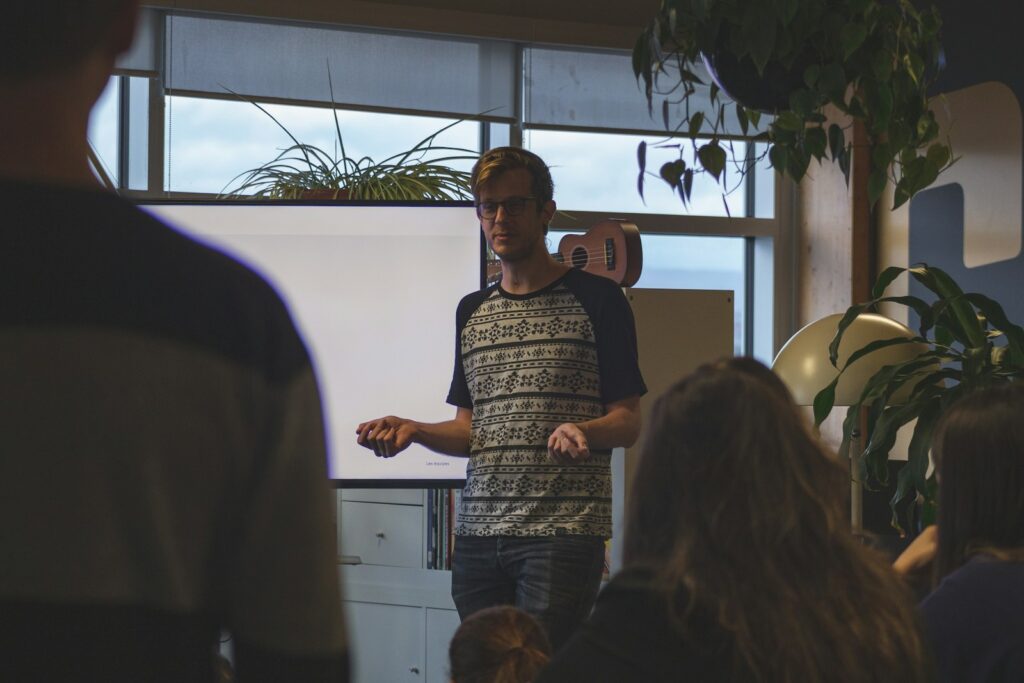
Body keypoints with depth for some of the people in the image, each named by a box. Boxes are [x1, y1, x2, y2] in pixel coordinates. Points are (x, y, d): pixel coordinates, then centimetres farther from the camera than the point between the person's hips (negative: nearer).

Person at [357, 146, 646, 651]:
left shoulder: (595, 300, 2)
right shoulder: (472, 312, 19)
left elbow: (629, 422, -1)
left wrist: (583, 429, -22)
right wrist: (413, 430, 2)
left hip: (565, 533, -5)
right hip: (478, 532, 5)